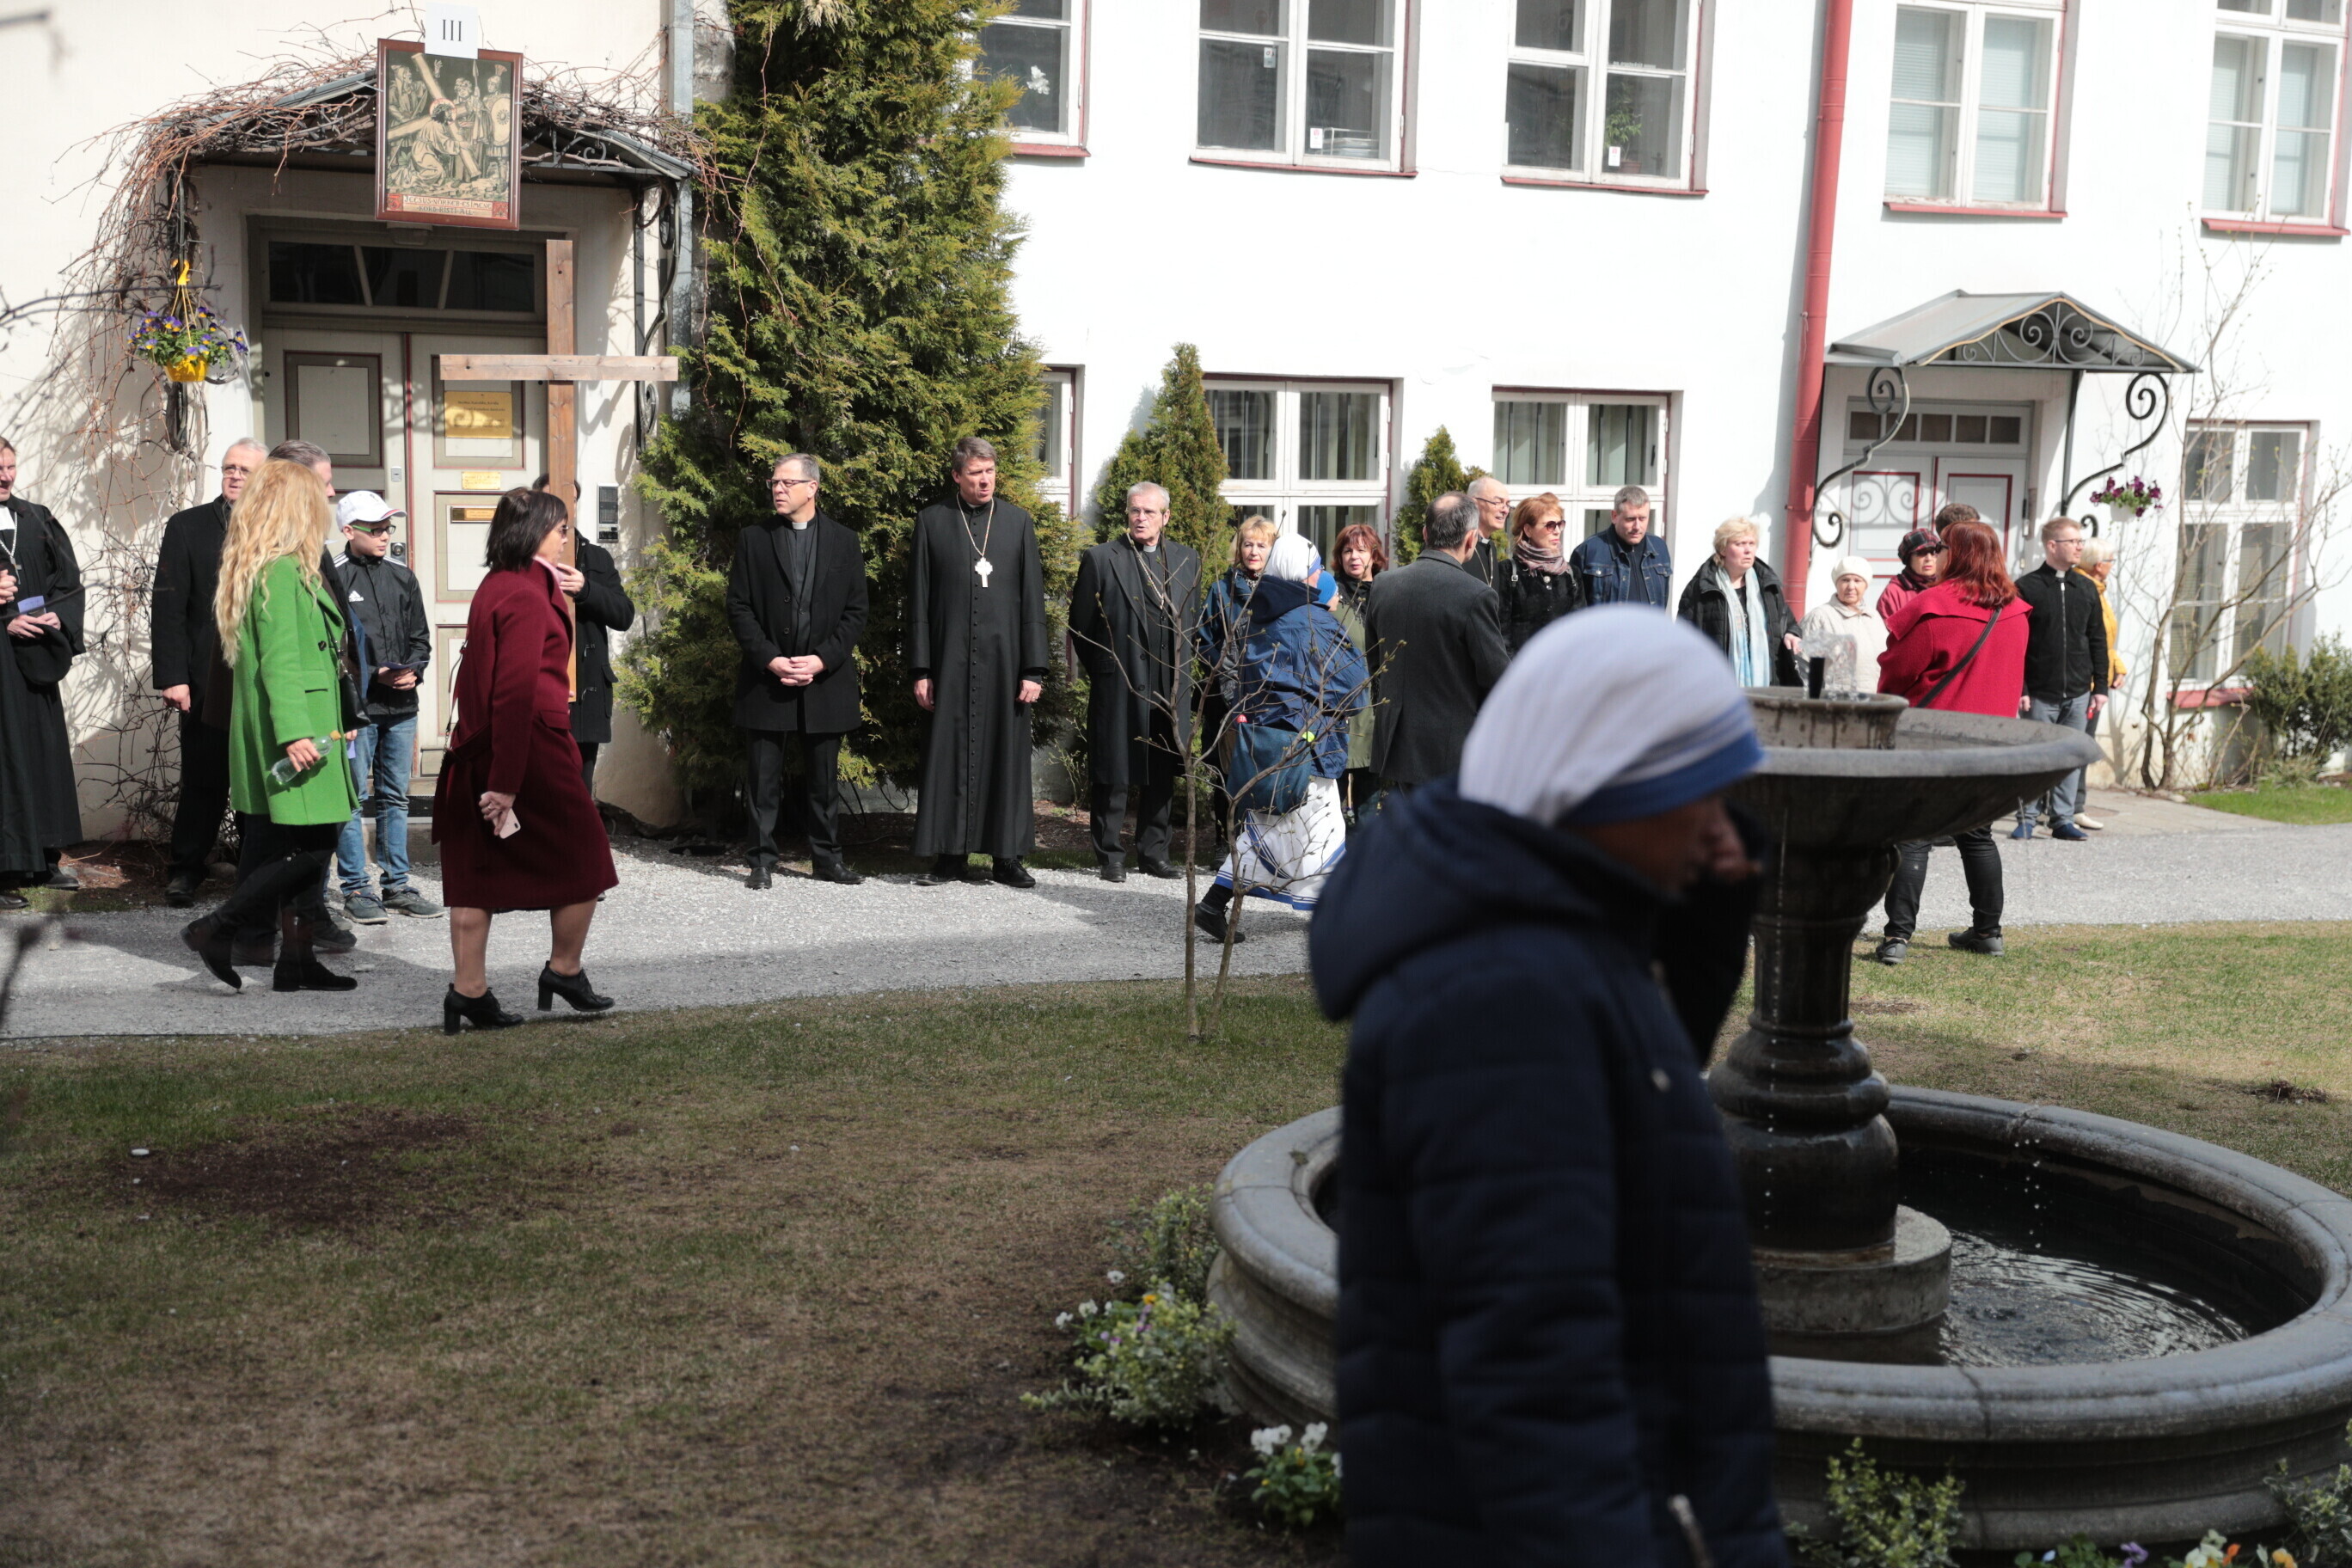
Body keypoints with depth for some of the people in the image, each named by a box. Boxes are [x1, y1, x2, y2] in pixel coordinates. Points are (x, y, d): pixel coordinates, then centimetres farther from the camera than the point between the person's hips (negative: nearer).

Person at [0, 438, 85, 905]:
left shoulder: (38, 520, 11)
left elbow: (69, 577, 10)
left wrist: (57, 615, -6)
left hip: (38, 654, 5)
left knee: (46, 749, 9)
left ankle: (46, 858, 17)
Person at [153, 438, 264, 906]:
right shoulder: (187, 527, 5)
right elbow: (168, 608, 0)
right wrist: (172, 675, -8)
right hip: (206, 681, -1)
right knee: (203, 779, 3)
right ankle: (186, 869, 15)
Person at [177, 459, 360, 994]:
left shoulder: (278, 568, 17)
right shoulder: (282, 570, -13)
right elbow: (278, 661, -20)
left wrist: (339, 721, 24)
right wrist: (293, 733, -26)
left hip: (302, 730, 10)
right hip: (299, 726, -10)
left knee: (305, 846, 10)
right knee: (312, 845, -9)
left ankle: (298, 958, 12)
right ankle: (217, 929, -4)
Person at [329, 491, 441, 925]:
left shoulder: (403, 578, 12)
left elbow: (420, 637, 16)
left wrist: (413, 671, -3)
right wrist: (374, 675, -15)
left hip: (401, 708, 6)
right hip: (355, 706, -6)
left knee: (395, 798, 12)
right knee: (354, 799, -1)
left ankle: (396, 885, 19)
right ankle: (356, 889, 6)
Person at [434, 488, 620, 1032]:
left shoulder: (493, 588, 14)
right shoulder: (526, 595, -16)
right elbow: (516, 691, -21)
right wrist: (506, 780, -23)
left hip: (480, 751, 9)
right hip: (531, 747, -9)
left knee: (477, 867, 8)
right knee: (584, 857, 7)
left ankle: (468, 989, 10)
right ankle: (565, 970, 18)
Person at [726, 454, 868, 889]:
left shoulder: (844, 542, 7)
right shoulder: (753, 540, 6)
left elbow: (855, 613, 4)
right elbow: (739, 608, 2)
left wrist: (821, 660, -9)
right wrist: (770, 659, -11)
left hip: (825, 680, 1)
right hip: (766, 679, 0)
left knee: (823, 778, 8)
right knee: (764, 778, 1)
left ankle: (827, 858, 17)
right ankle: (762, 861, 8)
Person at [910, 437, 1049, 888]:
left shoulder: (1018, 522, 7)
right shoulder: (932, 521, 5)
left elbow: (1033, 600, 5)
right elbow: (919, 600, 5)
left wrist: (1033, 670, -1)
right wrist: (920, 669, -1)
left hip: (1005, 657, 1)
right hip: (950, 660, 0)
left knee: (1006, 754, 2)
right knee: (948, 755, 1)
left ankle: (1007, 858, 9)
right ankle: (950, 856, 8)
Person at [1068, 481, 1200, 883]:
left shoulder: (1187, 559, 10)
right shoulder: (1100, 559, -2)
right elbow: (1081, 625, 2)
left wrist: (1181, 670, 11)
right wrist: (1101, 670, 2)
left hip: (1170, 690, 4)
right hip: (1117, 687, -4)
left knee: (1163, 775, 9)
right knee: (1112, 776, 1)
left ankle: (1153, 853, 19)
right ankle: (1110, 857, 10)